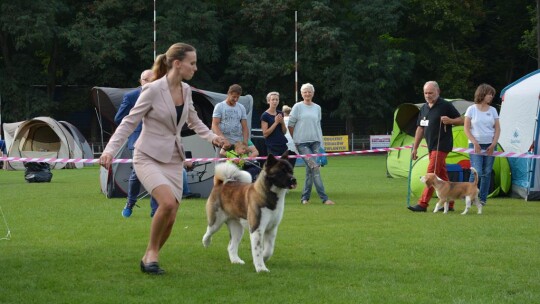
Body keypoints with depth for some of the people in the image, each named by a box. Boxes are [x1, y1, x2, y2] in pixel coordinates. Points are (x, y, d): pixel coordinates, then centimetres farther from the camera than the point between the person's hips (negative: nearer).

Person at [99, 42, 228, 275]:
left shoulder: (185, 90, 4)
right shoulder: (153, 90, -15)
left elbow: (194, 122, 21)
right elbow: (129, 122, -11)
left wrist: (212, 137, 5)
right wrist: (110, 150, -20)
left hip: (173, 159, 6)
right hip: (149, 157, -6)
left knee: (170, 219, 0)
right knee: (168, 202, -28)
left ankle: (149, 259, 22)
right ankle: (152, 250, -6)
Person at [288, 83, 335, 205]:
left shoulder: (317, 108, 12)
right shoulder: (298, 107, -1)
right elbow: (290, 125, 3)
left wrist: (321, 143, 15)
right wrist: (296, 138, 8)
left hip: (315, 141, 5)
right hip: (302, 143, -4)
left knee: (310, 170, 2)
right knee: (314, 167, -14)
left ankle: (305, 197, 11)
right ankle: (324, 198, -17)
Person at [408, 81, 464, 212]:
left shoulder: (445, 106, -6)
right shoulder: (424, 108, 14)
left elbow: (461, 120, -2)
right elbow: (420, 128, 18)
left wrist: (450, 121, -22)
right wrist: (415, 148, 15)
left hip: (442, 146, -8)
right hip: (431, 146, 8)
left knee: (431, 173, -14)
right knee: (442, 175, 11)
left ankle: (423, 204, -17)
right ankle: (449, 204, 17)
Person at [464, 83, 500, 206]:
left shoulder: (492, 110, 9)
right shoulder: (472, 109, 0)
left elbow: (497, 128, 9)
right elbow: (466, 128, -2)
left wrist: (493, 144, -3)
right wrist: (475, 143, -11)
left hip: (490, 146, 3)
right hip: (476, 145, -3)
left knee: (487, 172, 2)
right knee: (477, 172, -14)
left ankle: (482, 198, 10)